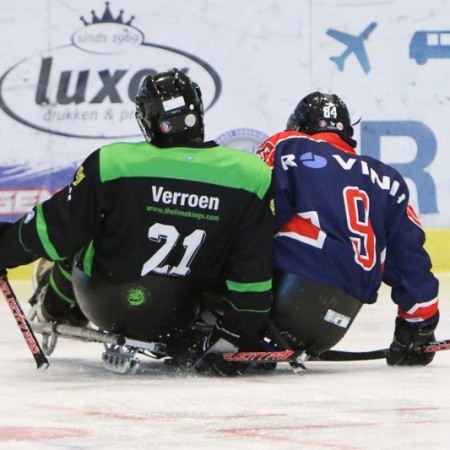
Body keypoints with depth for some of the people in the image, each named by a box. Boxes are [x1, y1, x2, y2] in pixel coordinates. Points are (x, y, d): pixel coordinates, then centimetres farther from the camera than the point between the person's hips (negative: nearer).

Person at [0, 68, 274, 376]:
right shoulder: (250, 175, -15)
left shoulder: (113, 164, -20)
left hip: (105, 307, -1)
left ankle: (56, 311, 47)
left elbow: (58, 226, -12)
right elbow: (253, 269, -11)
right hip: (177, 322, 1)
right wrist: (232, 339, -3)